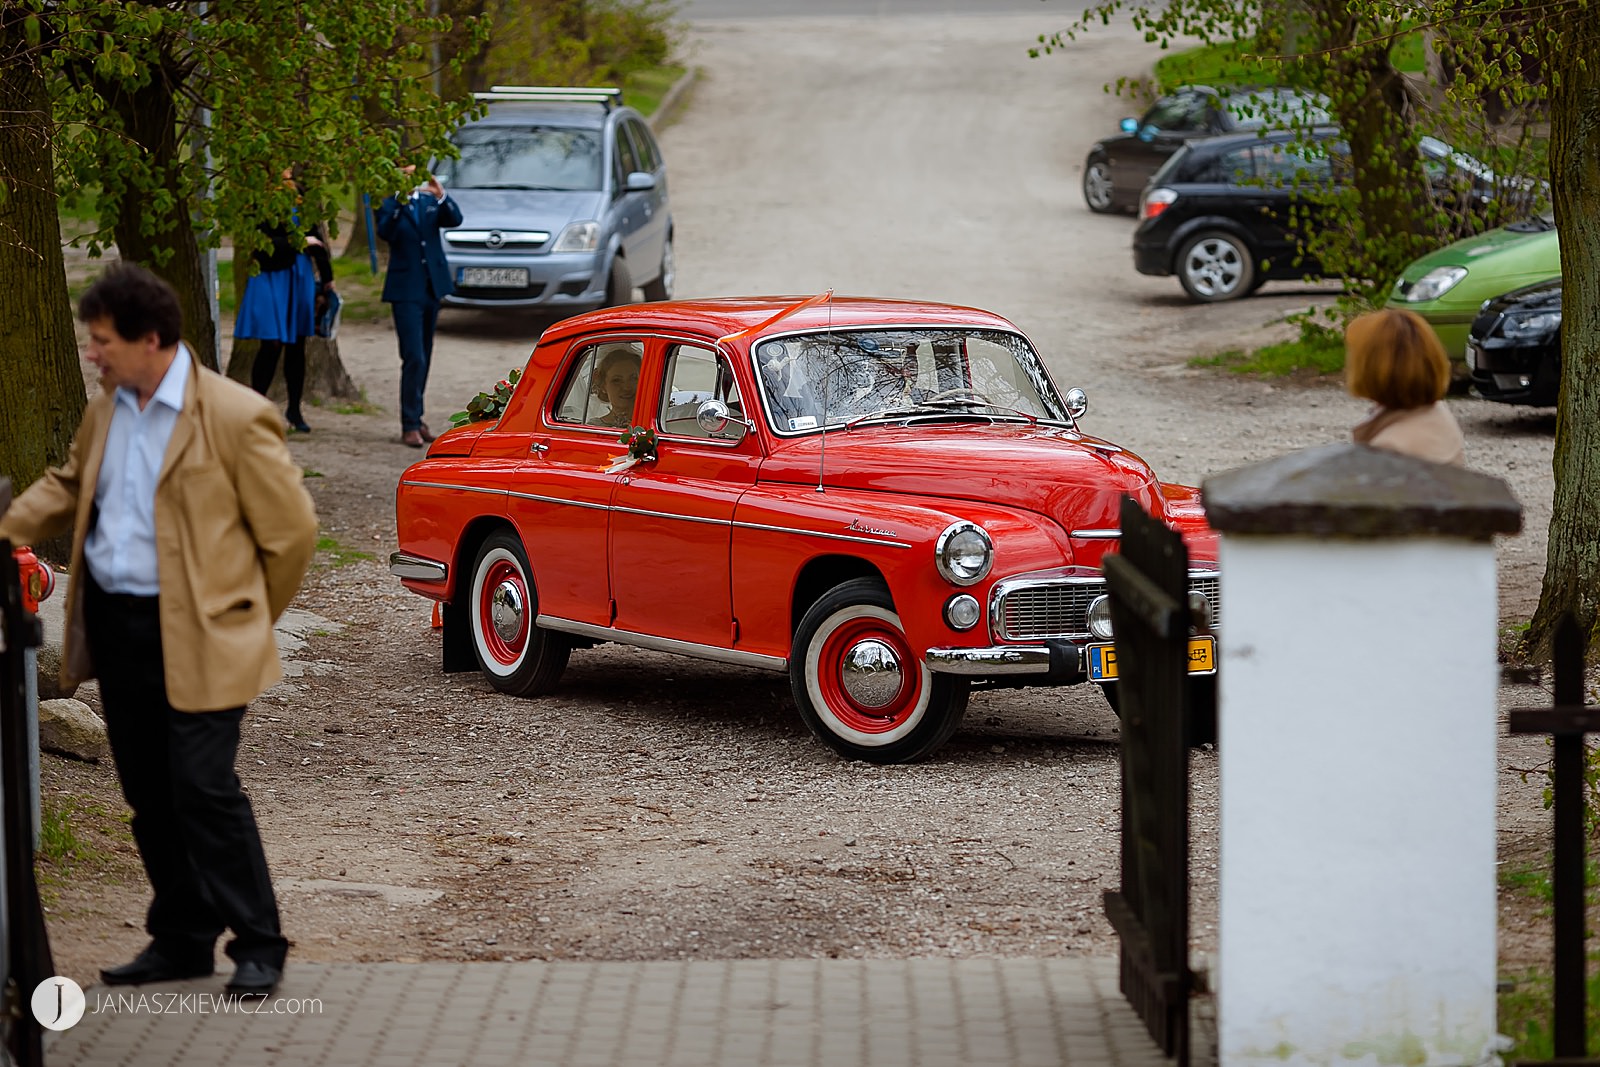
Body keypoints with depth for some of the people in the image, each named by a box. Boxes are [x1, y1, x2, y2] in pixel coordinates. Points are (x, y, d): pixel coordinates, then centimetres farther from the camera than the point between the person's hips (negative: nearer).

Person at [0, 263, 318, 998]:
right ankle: (182, 940, 21)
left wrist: (243, 618, 3)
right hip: (115, 626, 7)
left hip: (193, 636, -7)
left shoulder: (234, 416, -12)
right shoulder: (105, 411, 9)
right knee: (150, 795, 11)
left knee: (204, 789, -10)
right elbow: (68, 486, 25)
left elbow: (291, 529, -6)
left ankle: (258, 946, 0)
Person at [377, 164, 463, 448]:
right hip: (406, 290, -5)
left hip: (432, 287, 5)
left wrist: (441, 196, -24)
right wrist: (400, 201, -32)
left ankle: (415, 418, 22)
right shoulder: (389, 205, -4)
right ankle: (410, 425, -9)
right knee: (414, 358, -12)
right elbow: (385, 232, -22)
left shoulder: (431, 202, 9)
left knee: (423, 358, 12)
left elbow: (455, 220, -8)